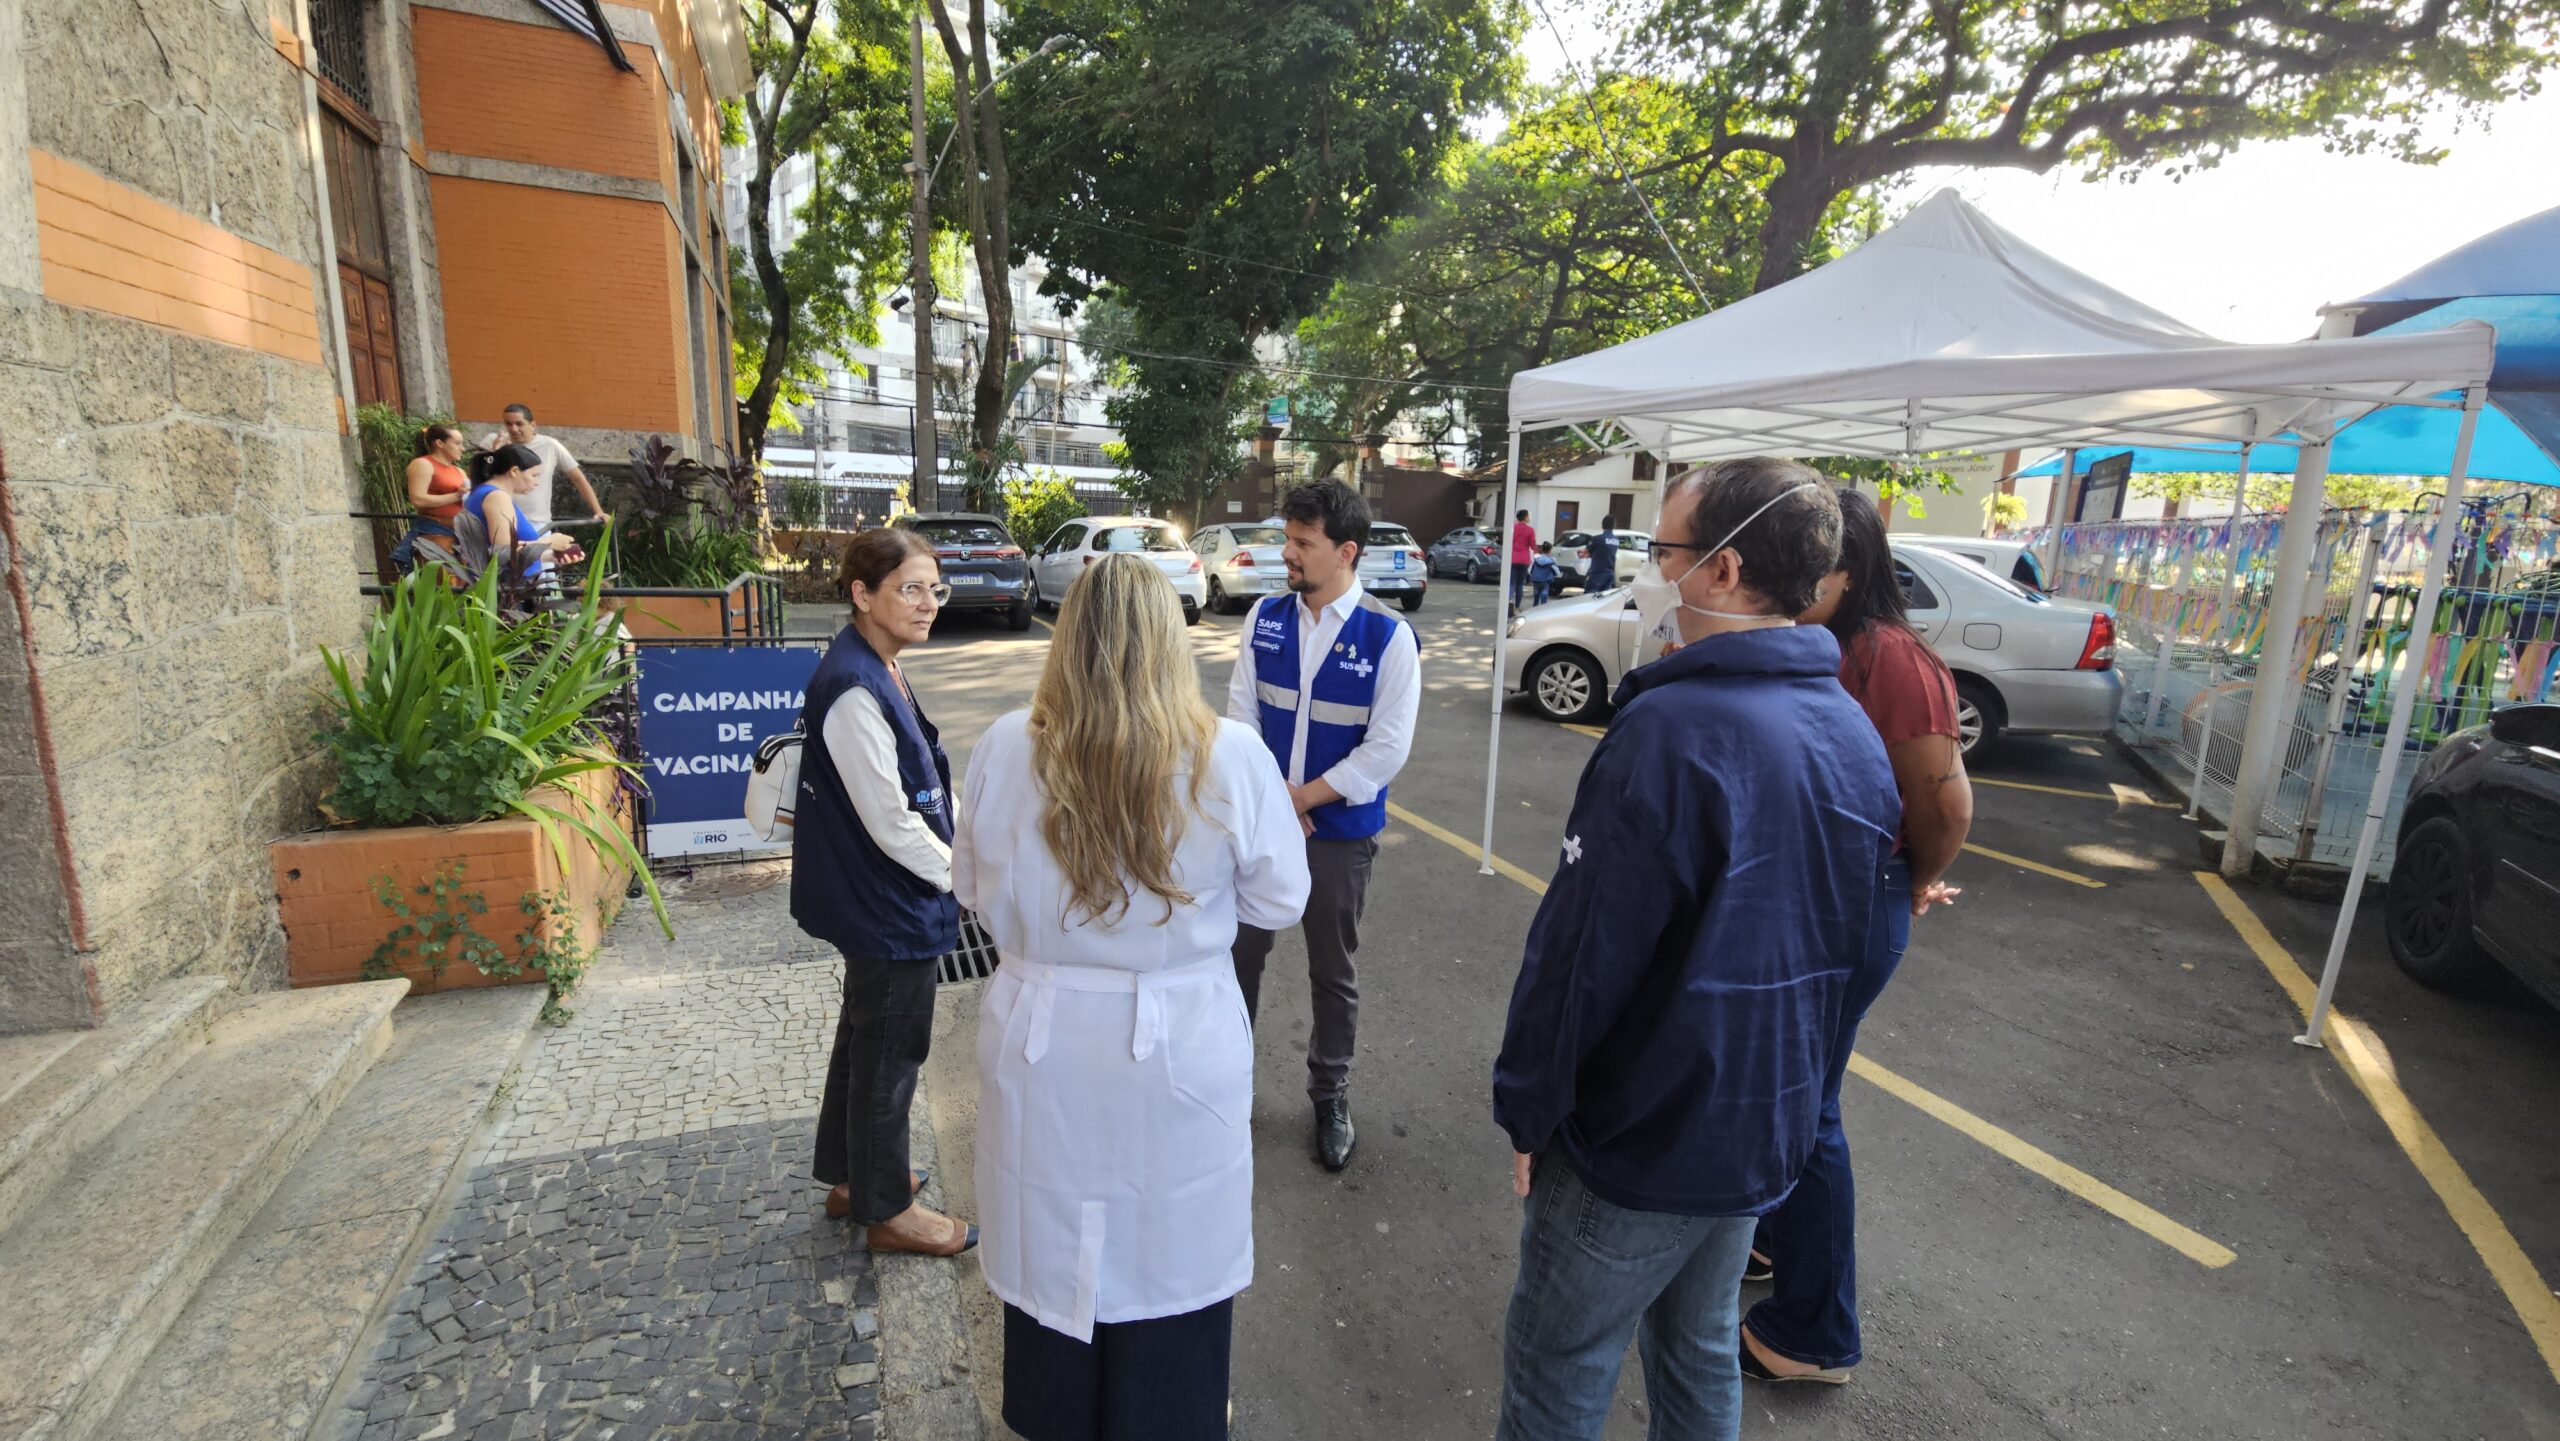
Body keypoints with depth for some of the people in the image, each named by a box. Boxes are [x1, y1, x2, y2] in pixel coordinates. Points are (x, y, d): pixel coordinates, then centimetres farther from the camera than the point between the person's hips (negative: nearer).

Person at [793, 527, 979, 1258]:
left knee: (865, 1037, 23)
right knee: (890, 1053, 8)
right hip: (889, 904, -10)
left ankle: (851, 1177, 43)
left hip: (873, 900, 10)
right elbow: (890, 823, -25)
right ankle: (887, 1209, 29)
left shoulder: (880, 671, 4)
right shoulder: (854, 691, -26)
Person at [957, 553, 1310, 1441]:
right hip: (1180, 1051, -1)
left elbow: (973, 890, 3)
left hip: (1041, 1044, 2)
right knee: (1167, 1246, 21)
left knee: (1053, 1244, 24)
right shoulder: (1231, 758, -18)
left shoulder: (1003, 750, -12)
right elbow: (1280, 902, -6)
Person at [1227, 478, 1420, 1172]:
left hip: (1341, 830, -2)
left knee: (1333, 972, 14)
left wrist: (1301, 798, -14)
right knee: (1241, 950, 14)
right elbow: (1241, 711, -1)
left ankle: (1331, 1098, 36)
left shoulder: (1388, 636, -14)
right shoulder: (1266, 617, -3)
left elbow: (1387, 749, -14)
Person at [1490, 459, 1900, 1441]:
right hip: (1770, 1132, 8)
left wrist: (1529, 1109, -11)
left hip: (1640, 1139, -8)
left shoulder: (1674, 728, -26)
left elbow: (1582, 949, -24)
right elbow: (1841, 943, 11)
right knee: (1700, 1350, 26)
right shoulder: (1855, 732, 2)